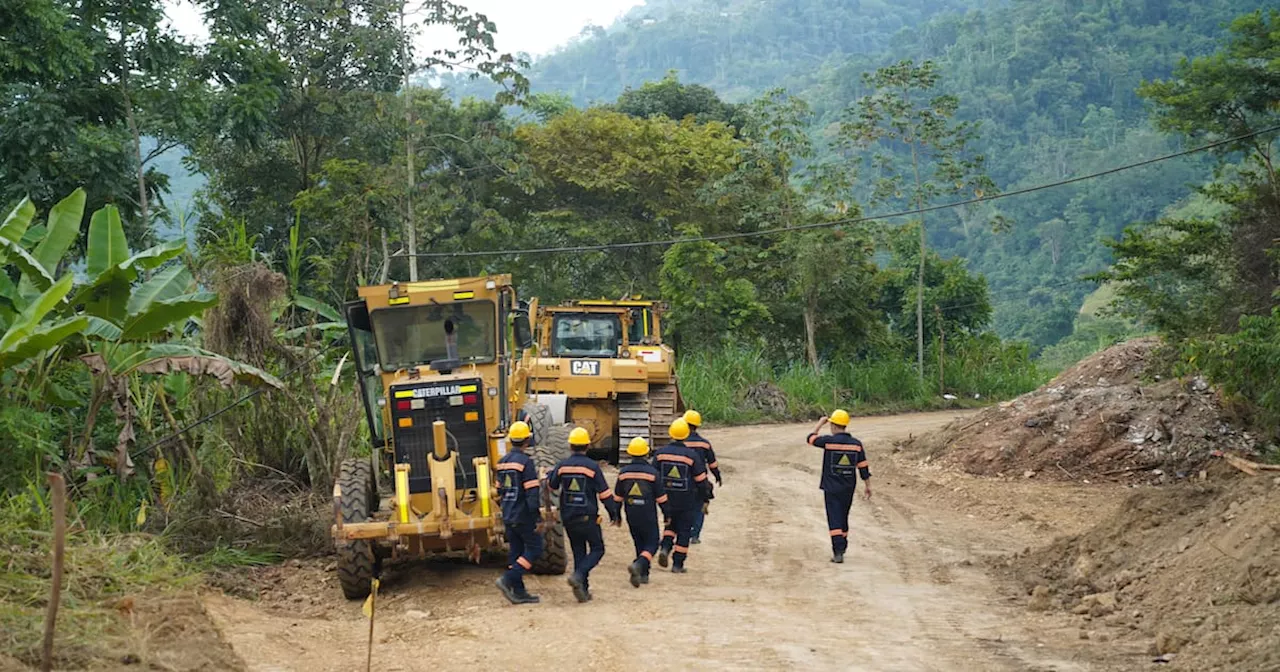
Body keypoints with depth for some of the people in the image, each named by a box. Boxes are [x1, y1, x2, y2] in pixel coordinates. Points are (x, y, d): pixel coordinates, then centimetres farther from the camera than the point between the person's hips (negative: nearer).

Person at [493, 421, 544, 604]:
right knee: (534, 548, 1)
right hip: (524, 517, -8)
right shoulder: (526, 462, -15)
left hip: (508, 517, 8)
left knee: (515, 552, 11)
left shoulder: (503, 462, 10)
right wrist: (538, 518, -17)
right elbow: (532, 493, -19)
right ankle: (508, 579, -11)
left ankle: (518, 592, 11)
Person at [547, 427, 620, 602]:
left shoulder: (562, 465, -1)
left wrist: (551, 472, 36)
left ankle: (583, 589, 9)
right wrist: (613, 511, 3)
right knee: (597, 550, 7)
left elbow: (551, 484, 16)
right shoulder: (592, 466, -12)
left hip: (568, 517, 4)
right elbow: (604, 492, -9)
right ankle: (578, 575, -16)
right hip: (587, 517, -4)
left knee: (578, 551, 13)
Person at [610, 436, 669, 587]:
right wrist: (667, 514, 6)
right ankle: (638, 565, -20)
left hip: (631, 517, 4)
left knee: (640, 544, 17)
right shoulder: (652, 472, -10)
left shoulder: (623, 472, -1)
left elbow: (617, 497, 6)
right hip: (648, 517, -4)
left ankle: (643, 574, 15)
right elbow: (661, 497, -5)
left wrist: (616, 515, 17)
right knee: (651, 544, 4)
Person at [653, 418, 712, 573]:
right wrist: (706, 496, 8)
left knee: (670, 524, 23)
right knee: (684, 531, 8)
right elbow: (701, 479, -6)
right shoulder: (691, 455, -11)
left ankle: (665, 547, -3)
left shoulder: (660, 453, -4)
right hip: (686, 501, -3)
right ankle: (678, 565, 9)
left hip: (666, 498, 3)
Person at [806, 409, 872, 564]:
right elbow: (863, 467, 3)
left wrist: (820, 423, 20)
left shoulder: (829, 441, -11)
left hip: (831, 488, -4)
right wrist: (868, 486, 12)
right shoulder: (856, 444, 0)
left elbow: (811, 438, 7)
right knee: (843, 517, 19)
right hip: (848, 488, 4)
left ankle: (838, 552, -17)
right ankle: (841, 548, 30)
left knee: (835, 519, -6)